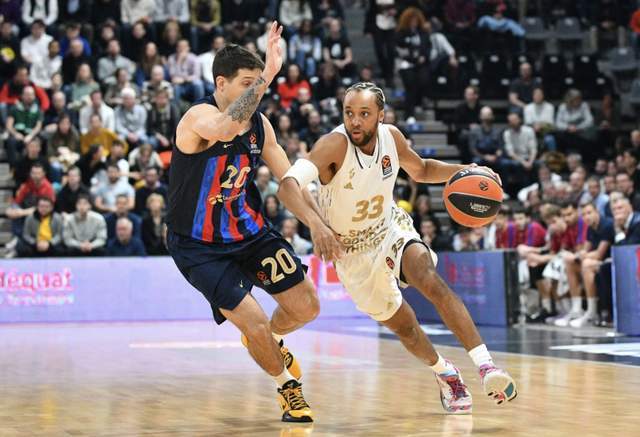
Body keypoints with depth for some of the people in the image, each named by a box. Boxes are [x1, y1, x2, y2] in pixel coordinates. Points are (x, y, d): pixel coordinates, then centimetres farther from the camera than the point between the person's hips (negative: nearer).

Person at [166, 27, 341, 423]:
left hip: (250, 230, 6)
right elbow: (226, 128, -50)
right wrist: (267, 75, -51)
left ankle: (271, 340, 39)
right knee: (254, 323, -14)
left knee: (306, 307, 3)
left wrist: (318, 224, -5)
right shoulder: (199, 116, -24)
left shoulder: (260, 123, -3)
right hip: (199, 245, -6)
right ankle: (289, 389, 16)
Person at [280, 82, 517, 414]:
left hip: (392, 228, 2)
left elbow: (420, 171, 10)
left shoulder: (391, 137, -13)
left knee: (431, 282, -27)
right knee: (403, 325, 8)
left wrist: (464, 171, -7)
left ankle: (486, 366, -28)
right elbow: (288, 185, -45)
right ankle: (446, 375, 36)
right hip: (354, 249, -2)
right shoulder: (335, 144, -30)